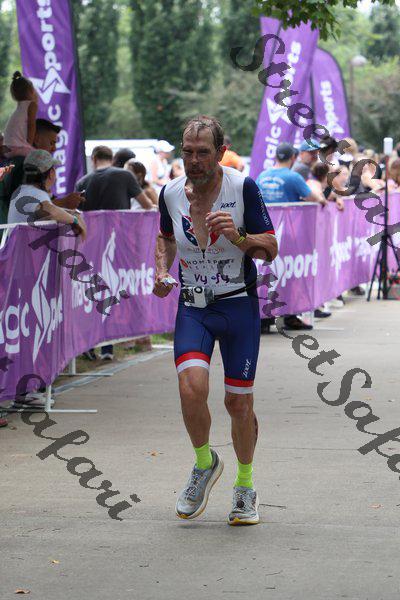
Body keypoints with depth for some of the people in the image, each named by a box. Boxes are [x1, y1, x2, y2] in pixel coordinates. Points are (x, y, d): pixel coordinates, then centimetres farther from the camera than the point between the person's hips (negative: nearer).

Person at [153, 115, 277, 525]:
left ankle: (245, 487, 27)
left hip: (239, 306, -2)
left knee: (239, 402, 2)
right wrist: (162, 272, 3)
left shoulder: (243, 188, -10)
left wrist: (237, 236, -26)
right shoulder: (171, 193, -1)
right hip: (192, 307, 2)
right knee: (192, 388, -20)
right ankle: (205, 464, 9)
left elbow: (270, 249, -7)